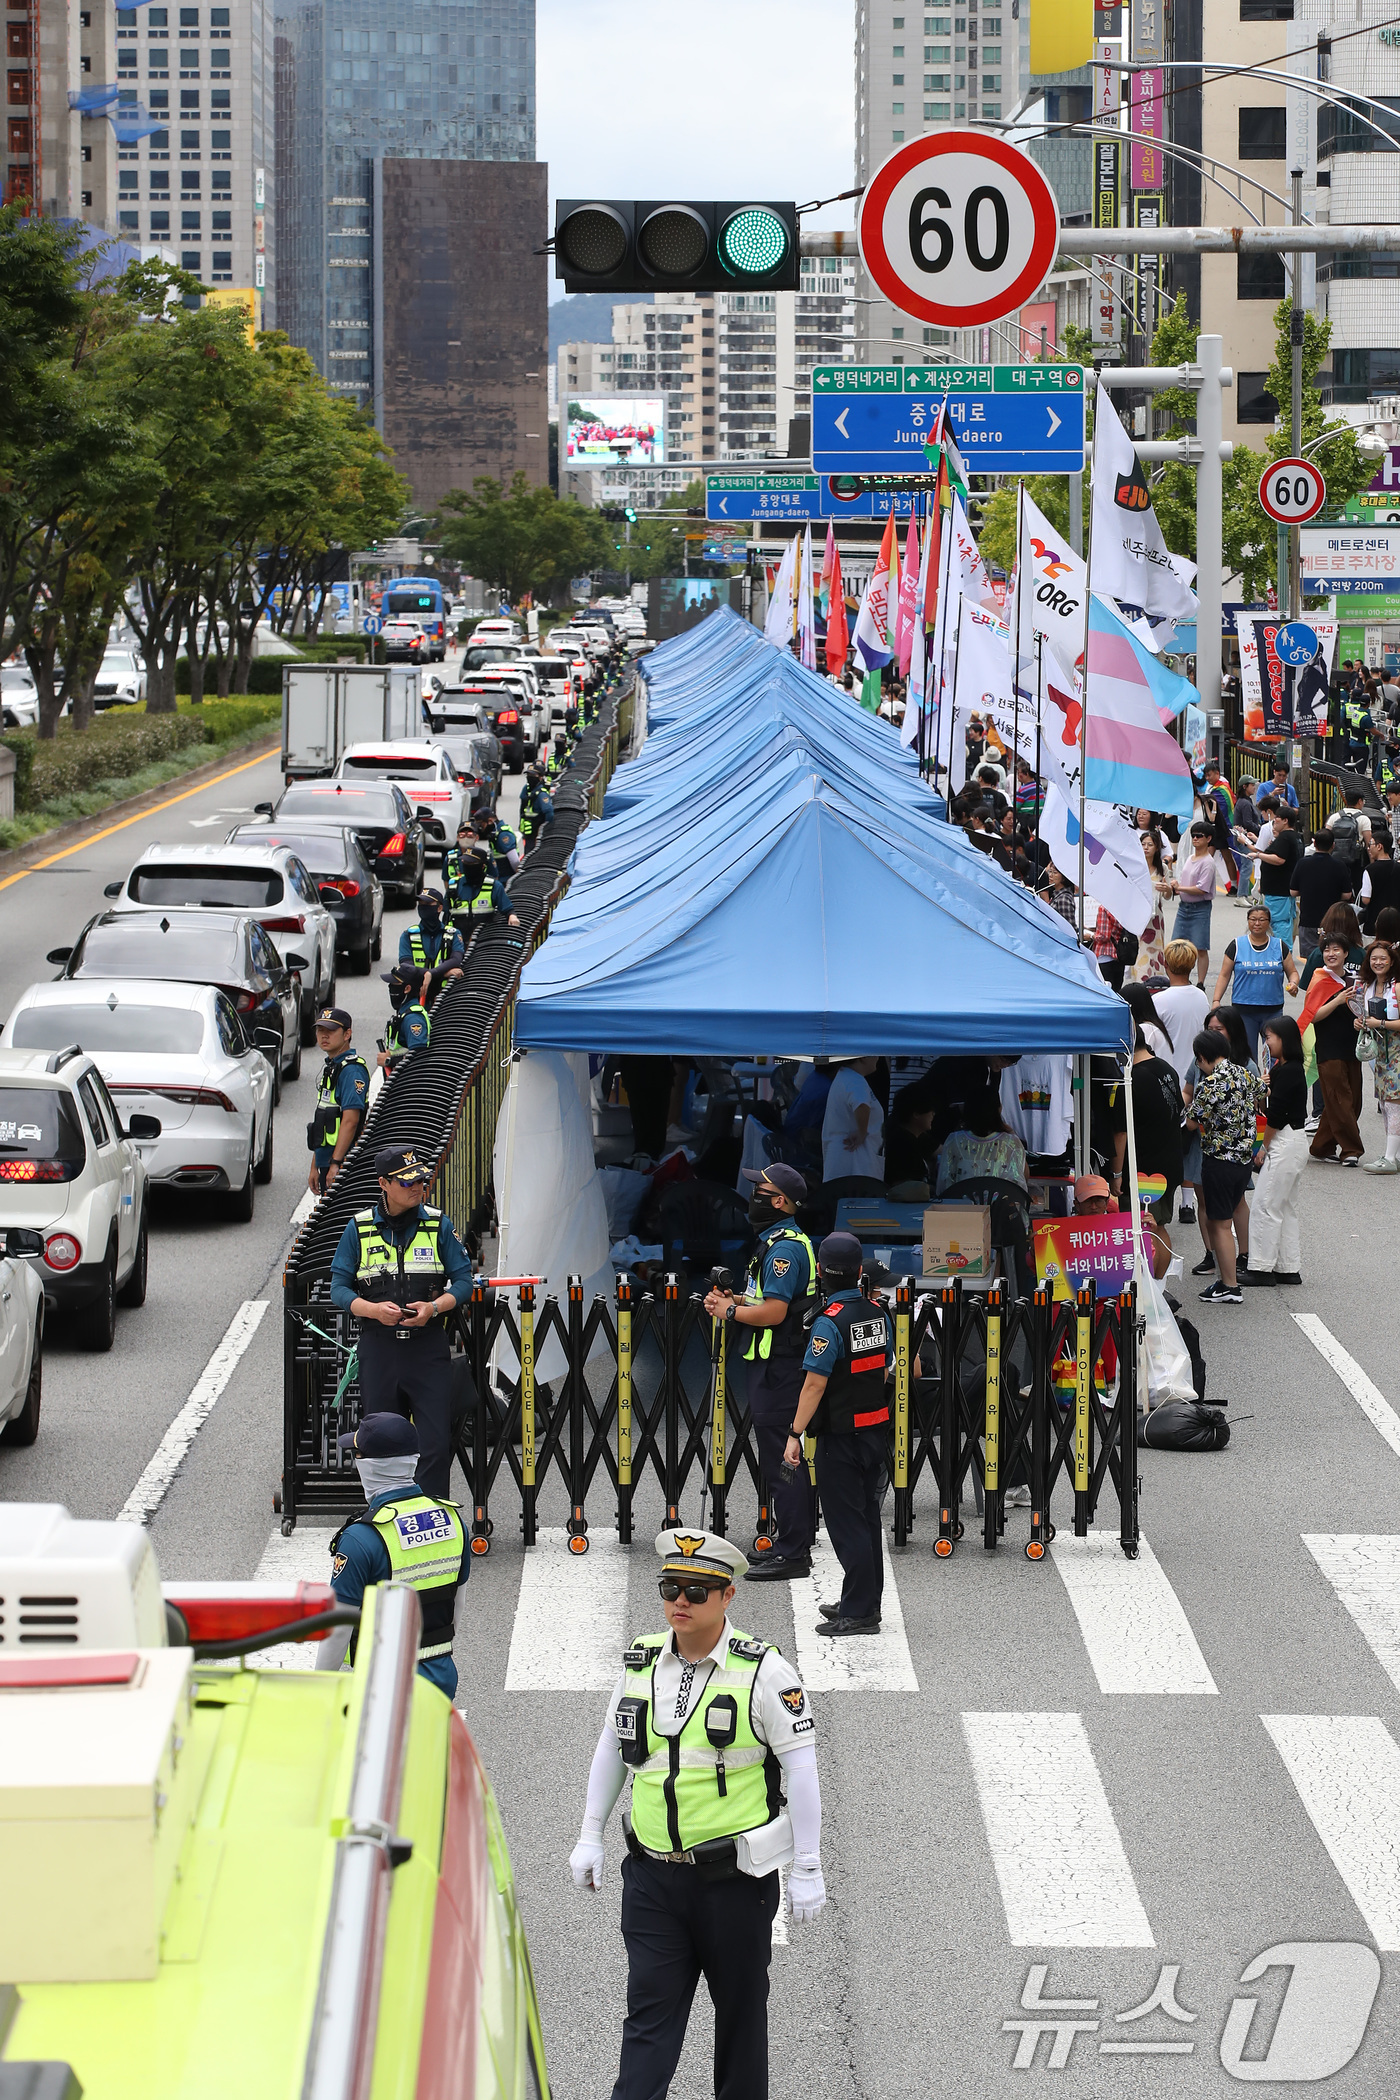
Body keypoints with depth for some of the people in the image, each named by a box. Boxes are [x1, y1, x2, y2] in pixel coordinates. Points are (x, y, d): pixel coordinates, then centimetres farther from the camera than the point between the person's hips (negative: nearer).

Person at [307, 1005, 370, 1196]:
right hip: (326, 1162, 10)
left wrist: (336, 1164, -26)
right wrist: (315, 1167, 22)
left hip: (343, 1164, -10)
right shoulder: (329, 1067, 19)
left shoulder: (352, 1069, -13)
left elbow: (350, 1120, -21)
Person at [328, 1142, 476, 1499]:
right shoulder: (359, 1228, 3)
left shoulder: (438, 1225, 4)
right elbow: (339, 1288, 3)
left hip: (428, 1346, 0)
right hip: (379, 1347, 0)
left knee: (435, 1443, -7)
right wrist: (373, 1309, -17)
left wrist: (434, 1307, -14)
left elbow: (463, 1280, 5)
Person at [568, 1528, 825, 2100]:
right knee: (649, 2014, -1)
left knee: (739, 2011, 10)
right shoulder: (640, 1661, 5)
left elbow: (801, 1768, -7)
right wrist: (590, 1837, 17)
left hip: (735, 1881, -3)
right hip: (652, 1877, 3)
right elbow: (611, 1748, 18)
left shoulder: (763, 1672, -9)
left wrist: (807, 1869, -8)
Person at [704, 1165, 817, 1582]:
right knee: (786, 1458, 16)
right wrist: (735, 1301, 10)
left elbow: (774, 1312, -25)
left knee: (781, 1460, -9)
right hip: (777, 1365, 11)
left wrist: (731, 1311, -10)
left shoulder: (783, 1248, -18)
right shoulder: (785, 1241, 17)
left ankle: (792, 1554, -8)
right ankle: (790, 1544, 23)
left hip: (778, 1370, -11)